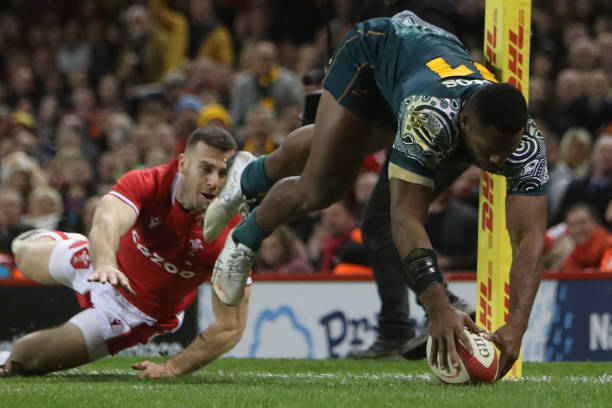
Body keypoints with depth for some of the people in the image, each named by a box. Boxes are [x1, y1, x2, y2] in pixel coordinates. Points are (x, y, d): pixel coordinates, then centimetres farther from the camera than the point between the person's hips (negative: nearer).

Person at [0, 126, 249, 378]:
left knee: (21, 358, -4)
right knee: (24, 250, 31)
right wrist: (105, 264, -75)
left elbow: (231, 327, -30)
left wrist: (172, 368, -36)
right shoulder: (145, 184, -31)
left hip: (137, 312, -3)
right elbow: (107, 221, -53)